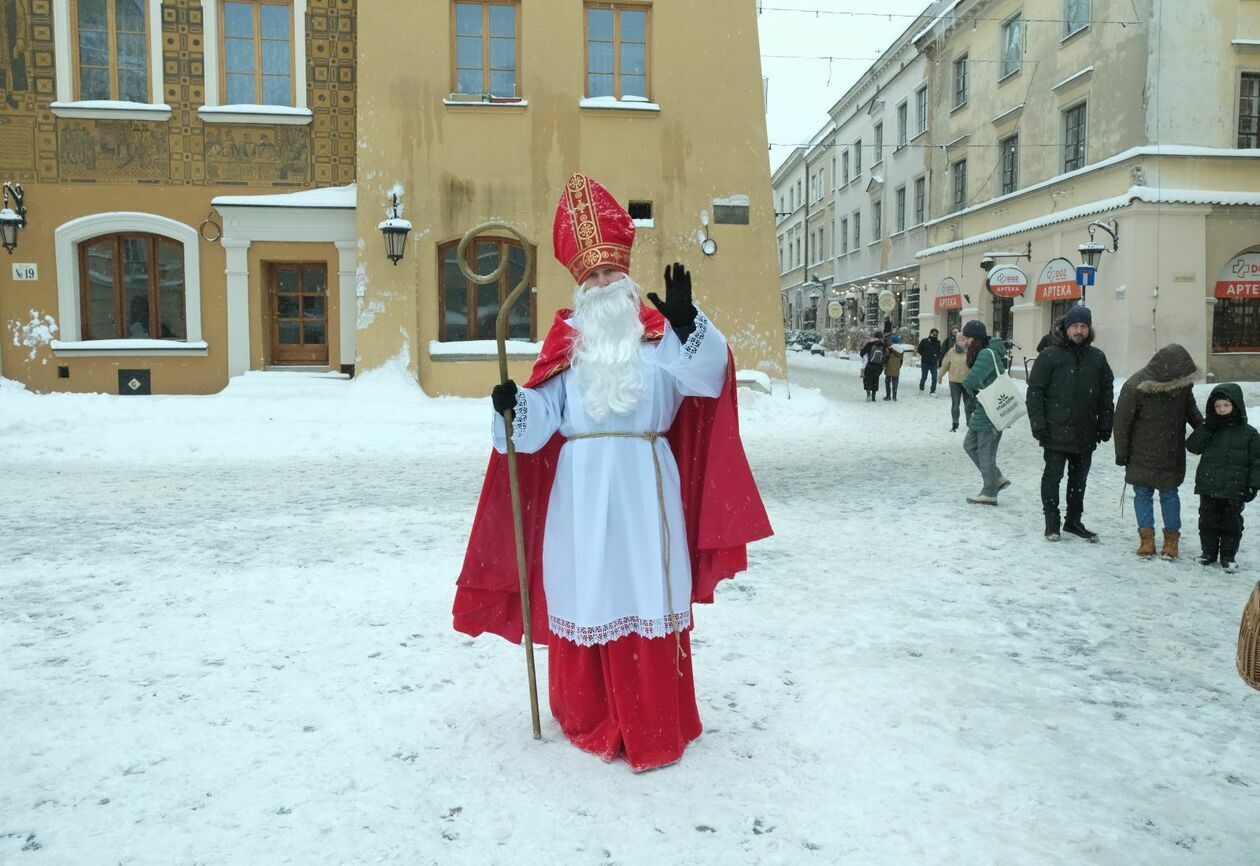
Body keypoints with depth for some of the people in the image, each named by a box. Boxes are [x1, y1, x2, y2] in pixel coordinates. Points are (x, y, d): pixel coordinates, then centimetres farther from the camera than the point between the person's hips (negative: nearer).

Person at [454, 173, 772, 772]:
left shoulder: (659, 334, 3)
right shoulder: (565, 340, 8)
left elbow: (709, 374, -15)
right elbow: (541, 418, 1)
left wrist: (686, 321, -30)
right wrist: (513, 405, -19)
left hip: (643, 486, -1)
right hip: (580, 488, 2)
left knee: (647, 596, 1)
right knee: (584, 597, 7)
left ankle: (653, 729, 13)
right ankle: (592, 718, 24)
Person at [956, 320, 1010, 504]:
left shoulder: (986, 354, -20)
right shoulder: (983, 353, 11)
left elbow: (970, 381, -24)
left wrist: (967, 385, -1)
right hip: (982, 410, 10)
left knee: (986, 453, 0)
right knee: (970, 445, 19)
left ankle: (989, 494, 13)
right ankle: (997, 479, 26)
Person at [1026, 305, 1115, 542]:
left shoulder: (1097, 358, 8)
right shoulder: (1049, 355, -5)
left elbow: (1106, 394, 13)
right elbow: (1035, 391, -7)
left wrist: (1105, 425, 8)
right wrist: (1038, 425, -12)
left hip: (1085, 433, 4)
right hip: (1056, 432, -4)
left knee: (1079, 478, 14)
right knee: (1053, 476, 3)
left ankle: (1074, 520, 27)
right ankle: (1051, 522, 14)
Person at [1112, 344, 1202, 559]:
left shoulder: (1183, 383, -7)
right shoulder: (1135, 387, -21)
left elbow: (1190, 410, 15)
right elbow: (1122, 422, -12)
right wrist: (1122, 452, -8)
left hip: (1171, 455, 3)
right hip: (1141, 455, -3)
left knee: (1169, 493, 7)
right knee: (1142, 493, 4)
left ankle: (1172, 538, 16)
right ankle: (1147, 538, 12)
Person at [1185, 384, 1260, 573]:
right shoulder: (1209, 430, 3)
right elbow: (1192, 446, -8)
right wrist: (1207, 428, -17)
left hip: (1234, 490, -2)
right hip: (1208, 487, 2)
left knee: (1232, 522, 7)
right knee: (1208, 521, 10)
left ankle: (1228, 555, 18)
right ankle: (1208, 551, 23)